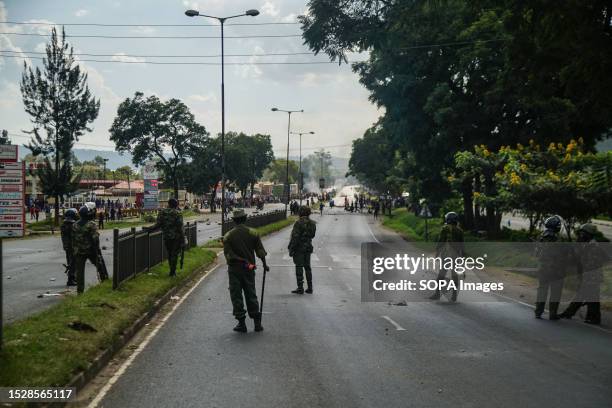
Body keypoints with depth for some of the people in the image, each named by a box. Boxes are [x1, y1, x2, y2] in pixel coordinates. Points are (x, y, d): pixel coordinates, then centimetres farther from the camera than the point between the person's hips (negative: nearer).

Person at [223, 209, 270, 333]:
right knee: (251, 295, 12)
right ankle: (257, 322, 13)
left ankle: (241, 323, 5)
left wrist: (238, 260, -9)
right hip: (249, 270, 2)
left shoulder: (228, 236, -7)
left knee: (236, 296, 5)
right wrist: (264, 265, 11)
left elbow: (228, 255, -15)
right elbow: (260, 251, -1)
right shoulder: (253, 233, -3)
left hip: (234, 270, -2)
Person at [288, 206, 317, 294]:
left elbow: (295, 237, -18)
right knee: (307, 267, 13)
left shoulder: (299, 223, -17)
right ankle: (310, 288, 15)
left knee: (299, 267, -1)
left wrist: (291, 249, -15)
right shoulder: (312, 223, 5)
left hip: (299, 248, -7)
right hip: (308, 248, 7)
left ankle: (300, 288, -1)